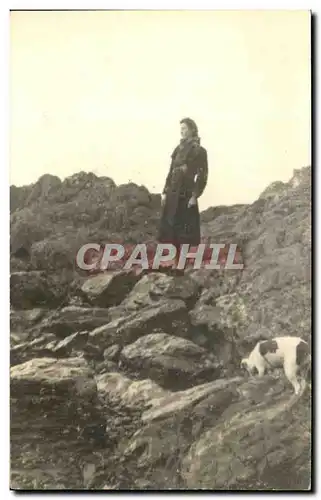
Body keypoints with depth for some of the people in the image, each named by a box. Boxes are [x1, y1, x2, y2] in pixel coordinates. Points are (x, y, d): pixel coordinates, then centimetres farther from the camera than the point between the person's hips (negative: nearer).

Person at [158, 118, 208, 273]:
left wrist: (195, 196, -15)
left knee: (187, 229, -3)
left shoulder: (199, 151, -4)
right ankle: (176, 260, 16)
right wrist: (165, 192, 10)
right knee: (170, 227, 7)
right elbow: (171, 172, 15)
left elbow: (202, 175, -9)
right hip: (173, 194, 7)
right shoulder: (178, 149, 14)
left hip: (186, 194, -7)